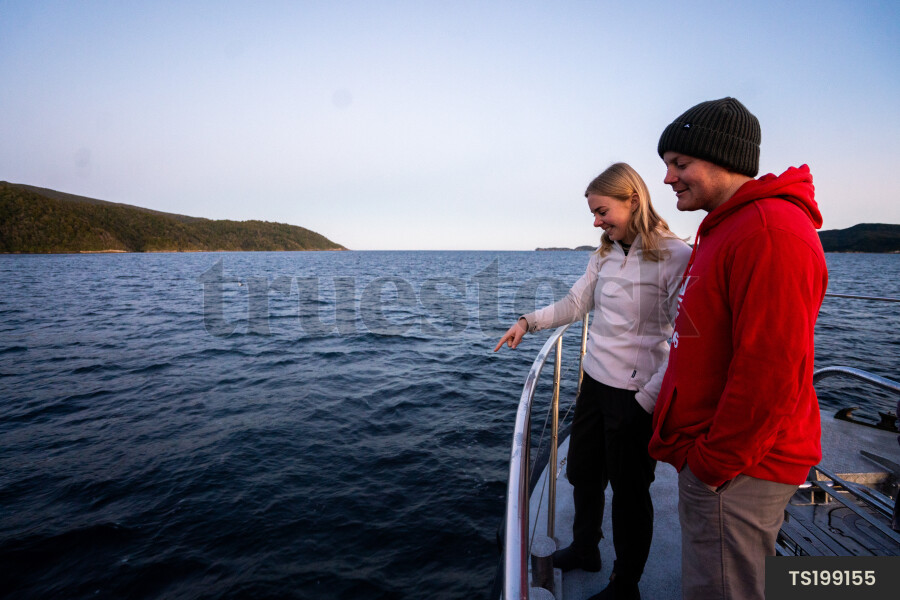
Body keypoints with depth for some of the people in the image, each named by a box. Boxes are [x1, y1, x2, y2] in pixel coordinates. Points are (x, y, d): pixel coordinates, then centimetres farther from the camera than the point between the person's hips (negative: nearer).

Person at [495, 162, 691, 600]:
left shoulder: (675, 257, -16)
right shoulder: (605, 254, 6)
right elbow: (574, 304, 11)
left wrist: (648, 398, -19)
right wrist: (528, 321, 0)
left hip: (635, 394, -7)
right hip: (595, 382, 7)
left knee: (629, 490, 11)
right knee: (582, 472, 21)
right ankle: (585, 549, 48)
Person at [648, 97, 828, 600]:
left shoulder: (770, 231, -21)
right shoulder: (727, 228, 14)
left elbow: (772, 373, -26)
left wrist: (713, 463, -17)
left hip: (735, 470, -10)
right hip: (711, 455, 10)